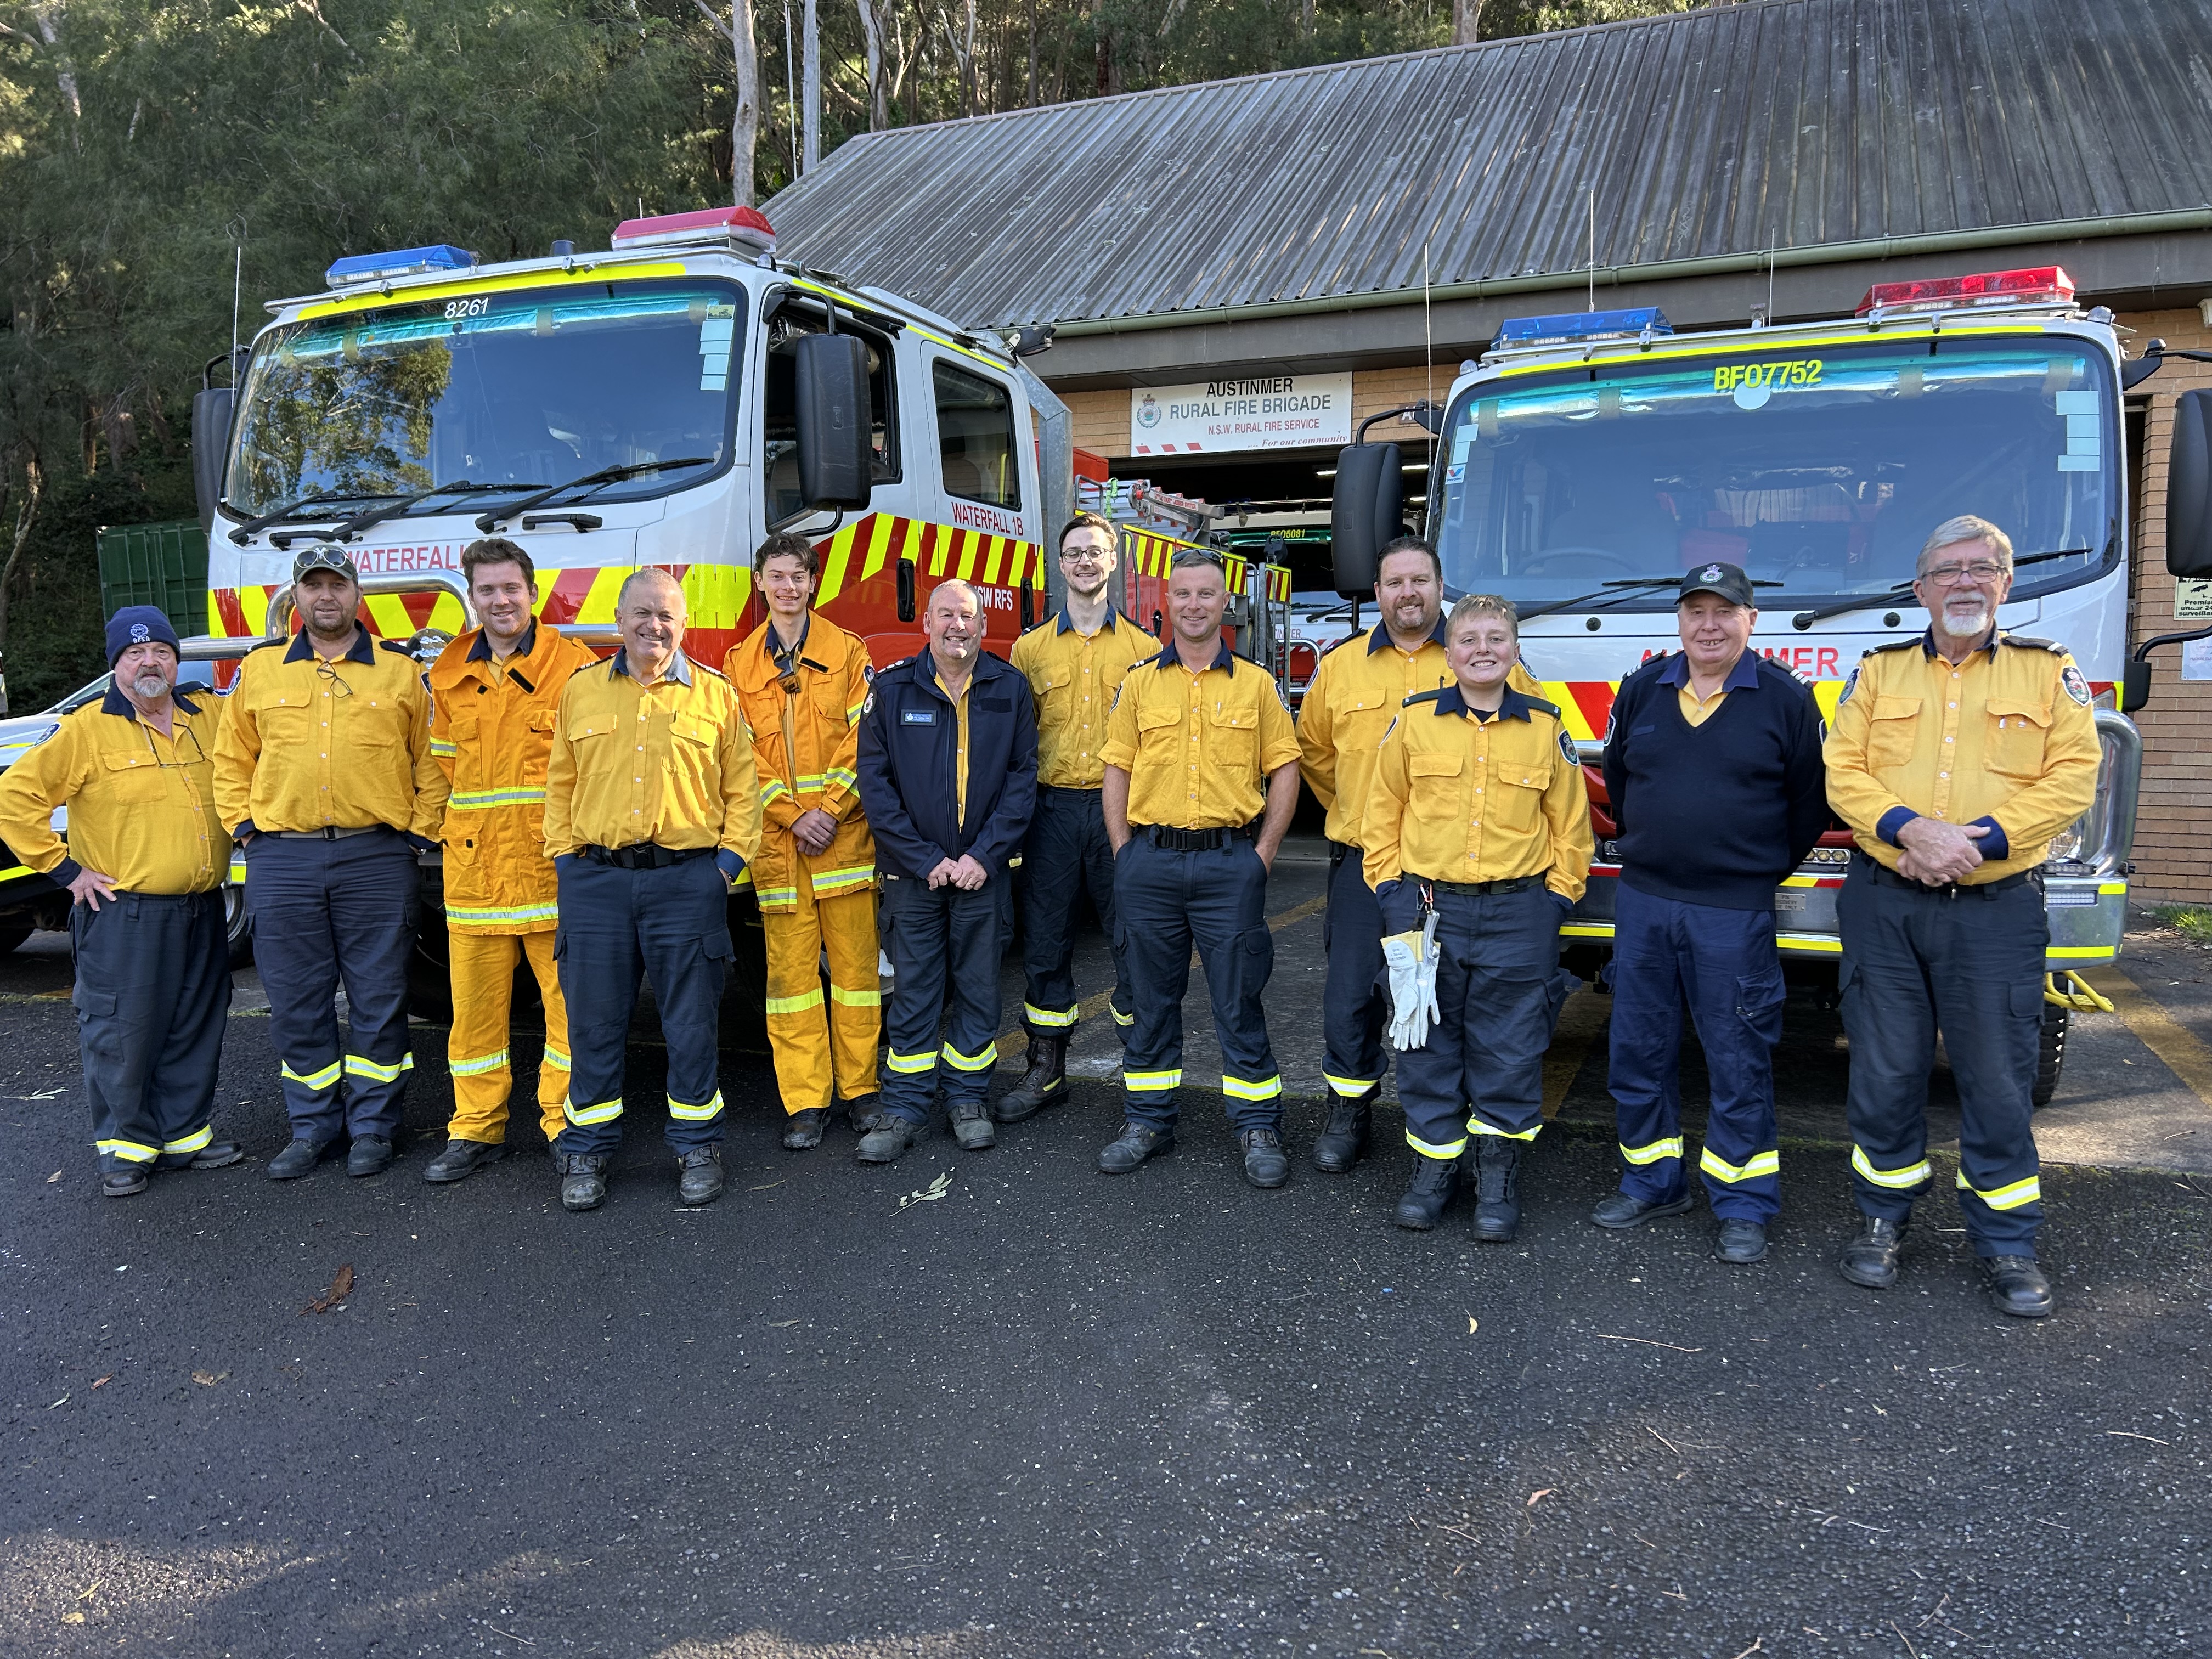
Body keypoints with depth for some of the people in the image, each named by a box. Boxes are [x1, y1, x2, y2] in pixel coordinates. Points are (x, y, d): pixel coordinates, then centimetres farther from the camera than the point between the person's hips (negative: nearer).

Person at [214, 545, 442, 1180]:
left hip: (377, 858, -2)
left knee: (378, 1001, 3)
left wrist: (420, 832, 0)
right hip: (281, 860, 2)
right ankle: (312, 1126, 21)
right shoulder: (258, 670, 11)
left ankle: (372, 1127, 15)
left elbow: (431, 762, 7)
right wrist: (244, 828, 6)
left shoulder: (401, 671, 6)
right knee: (296, 1003, 8)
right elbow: (231, 759, 16)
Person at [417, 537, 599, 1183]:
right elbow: (444, 766, 19)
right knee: (476, 1004, 8)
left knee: (568, 996, 0)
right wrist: (450, 826, 7)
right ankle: (476, 1129, 20)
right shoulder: (448, 676, 13)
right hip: (474, 864, 4)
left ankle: (566, 1123, 12)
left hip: (553, 863, -3)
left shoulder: (572, 665, 1)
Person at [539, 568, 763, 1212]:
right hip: (595, 879, 1)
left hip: (688, 880, -1)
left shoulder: (716, 696, 6)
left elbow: (741, 791, 7)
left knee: (691, 1023, 5)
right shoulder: (580, 692, 10)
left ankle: (697, 1146, 19)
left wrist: (728, 863, -2)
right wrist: (564, 859, 3)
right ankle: (587, 1152, 20)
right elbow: (560, 786, 12)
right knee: (595, 1022, 7)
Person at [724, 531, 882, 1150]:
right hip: (776, 838, 1)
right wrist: (793, 817, -7)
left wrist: (831, 810, -10)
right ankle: (804, 1102, 7)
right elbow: (742, 755, 4)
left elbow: (863, 741, 0)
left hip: (844, 835, -1)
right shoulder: (739, 664, 10)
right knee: (790, 969, 2)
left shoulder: (848, 651, 6)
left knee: (854, 961, 2)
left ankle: (861, 1089, 13)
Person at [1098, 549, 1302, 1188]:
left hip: (1229, 861, -1)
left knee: (1239, 1000, 3)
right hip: (1150, 861, 2)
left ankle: (1259, 1129, 13)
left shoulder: (1255, 684, 4)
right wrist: (1124, 853, -1)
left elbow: (1284, 770, 4)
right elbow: (1117, 769, 7)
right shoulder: (1140, 683, 8)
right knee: (1151, 997, 10)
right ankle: (1147, 1121, 22)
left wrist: (1263, 854, -3)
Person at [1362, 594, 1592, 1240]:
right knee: (1428, 1043, 7)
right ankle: (1434, 1165, 22)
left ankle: (1498, 1178, 18)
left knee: (1508, 1051, 5)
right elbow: (1382, 812, 8)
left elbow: (1570, 823, 10)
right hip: (1428, 908, 0)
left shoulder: (1545, 727, 2)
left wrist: (1556, 897, 3)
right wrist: (1391, 890, 2)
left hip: (1516, 914, 0)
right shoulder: (1416, 720, 1)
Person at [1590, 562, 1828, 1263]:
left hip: (1734, 912, -4)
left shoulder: (1786, 698, -3)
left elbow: (1810, 803, 4)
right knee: (1639, 1049, 11)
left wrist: (1762, 870, 7)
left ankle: (1744, 1205, 15)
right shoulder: (1643, 689, 7)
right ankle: (1652, 1183, 26)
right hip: (1642, 900, 4)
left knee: (1739, 1060, 2)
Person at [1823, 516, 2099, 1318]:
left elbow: (2071, 778, -3)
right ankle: (1882, 1215, 24)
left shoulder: (2049, 672, 6)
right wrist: (1909, 829, -16)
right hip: (1883, 904, 1)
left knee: (1999, 1079, 4)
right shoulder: (1878, 672, 9)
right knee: (1885, 1070, 7)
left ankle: (2007, 1243, 18)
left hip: (1997, 908, -1)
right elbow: (1843, 771, 1)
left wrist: (1980, 841, -15)